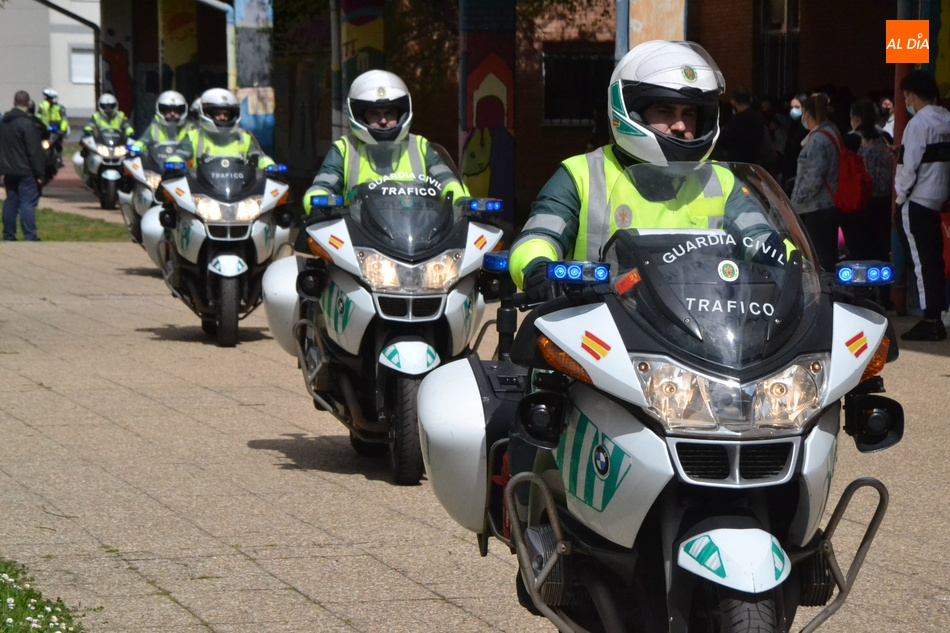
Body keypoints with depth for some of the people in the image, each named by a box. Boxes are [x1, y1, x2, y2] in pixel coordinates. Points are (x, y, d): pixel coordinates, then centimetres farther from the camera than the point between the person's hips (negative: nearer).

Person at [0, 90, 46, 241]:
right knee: (28, 203, -8)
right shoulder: (27, 123, -16)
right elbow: (34, 151, -16)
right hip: (25, 171, -7)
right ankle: (30, 237, -13)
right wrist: (39, 173, -11)